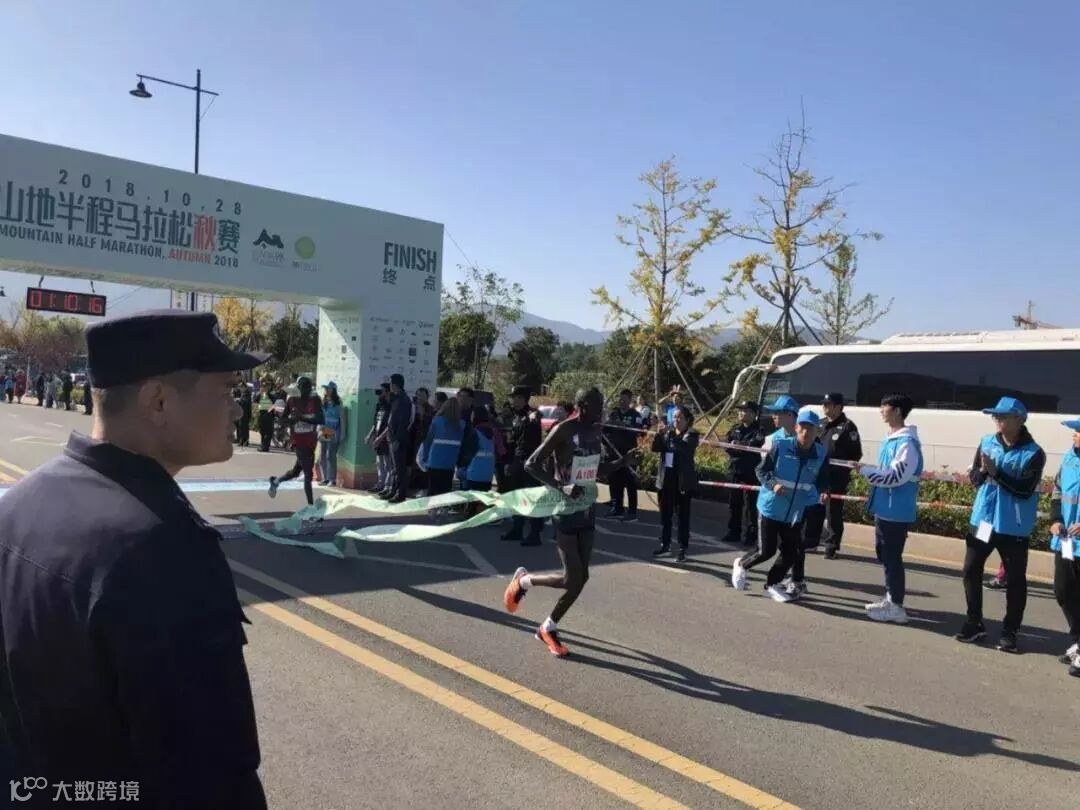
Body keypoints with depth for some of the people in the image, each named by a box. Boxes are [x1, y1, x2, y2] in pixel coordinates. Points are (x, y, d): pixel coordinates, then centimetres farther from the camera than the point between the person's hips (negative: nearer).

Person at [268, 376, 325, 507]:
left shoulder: (315, 400, -5)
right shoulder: (291, 400, -7)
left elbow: (321, 420, -16)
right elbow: (283, 418, 4)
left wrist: (302, 417, -28)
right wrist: (291, 419, -18)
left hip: (311, 441, 3)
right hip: (299, 441, -3)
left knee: (296, 471, 18)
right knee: (308, 474, -10)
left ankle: (276, 481, 45)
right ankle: (311, 505, -2)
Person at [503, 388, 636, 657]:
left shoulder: (595, 431, 7)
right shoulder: (563, 430, -17)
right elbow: (531, 464, -19)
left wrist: (622, 462, 4)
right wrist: (561, 487, -31)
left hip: (587, 508, 7)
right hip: (565, 508, -7)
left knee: (581, 577, 7)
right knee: (571, 579, -9)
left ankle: (548, 628, 23)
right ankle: (523, 580, 18)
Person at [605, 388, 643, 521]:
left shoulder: (635, 415, -1)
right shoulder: (613, 414, 11)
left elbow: (639, 431, -14)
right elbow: (605, 430, 10)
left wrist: (624, 427, -24)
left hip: (629, 453, -4)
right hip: (614, 453, 5)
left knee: (630, 483, -6)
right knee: (615, 482, 7)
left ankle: (632, 513, -4)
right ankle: (617, 509, 18)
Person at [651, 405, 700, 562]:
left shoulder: (692, 435, -5)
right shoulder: (668, 433, 10)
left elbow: (684, 448, -24)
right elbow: (655, 448, 2)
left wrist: (671, 434, -27)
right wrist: (659, 434, -13)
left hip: (683, 481, -5)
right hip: (666, 478, 5)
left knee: (683, 516, 1)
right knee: (665, 514, 12)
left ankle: (683, 549, 6)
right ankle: (665, 545, 24)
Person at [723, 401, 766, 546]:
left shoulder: (758, 430, -6)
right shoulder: (736, 428, 13)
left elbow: (757, 444, -26)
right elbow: (726, 442, 2)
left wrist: (738, 444, -25)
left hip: (751, 474, -6)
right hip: (736, 471, 6)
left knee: (750, 505, -2)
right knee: (734, 503, 12)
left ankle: (750, 535, 5)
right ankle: (734, 532, 23)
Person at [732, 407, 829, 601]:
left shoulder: (821, 453, -4)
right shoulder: (780, 445, -14)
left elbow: (822, 480, 6)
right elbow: (761, 470, -7)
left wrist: (823, 491, -16)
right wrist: (773, 484, -24)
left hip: (795, 511, 4)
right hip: (771, 506, -4)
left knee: (790, 553, 7)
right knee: (766, 551, 0)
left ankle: (771, 585, 28)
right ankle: (741, 565, 30)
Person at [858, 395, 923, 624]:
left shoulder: (907, 442, -18)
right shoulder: (891, 439, 13)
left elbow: (895, 476, -23)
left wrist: (864, 470, -18)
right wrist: (867, 470, 8)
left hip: (896, 511, -10)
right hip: (885, 508, 10)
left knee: (892, 556, -2)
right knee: (884, 553, 18)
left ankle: (896, 607, 8)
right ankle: (891, 598, 31)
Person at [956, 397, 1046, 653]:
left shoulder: (1033, 453, -11)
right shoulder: (987, 443, 3)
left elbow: (1024, 490, -18)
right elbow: (974, 478, 4)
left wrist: (995, 471, -24)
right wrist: (983, 470, -17)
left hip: (1014, 527, -4)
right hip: (983, 520, 4)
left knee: (1015, 579, 6)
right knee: (971, 571, 8)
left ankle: (1010, 631, 19)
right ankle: (974, 624, 21)